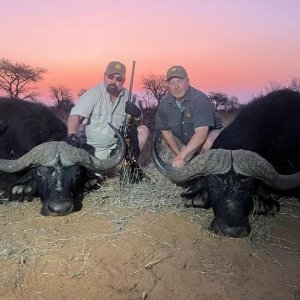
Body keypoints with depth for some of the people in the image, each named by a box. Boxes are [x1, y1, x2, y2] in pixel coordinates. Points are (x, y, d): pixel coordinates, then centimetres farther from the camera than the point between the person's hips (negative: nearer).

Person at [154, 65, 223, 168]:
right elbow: (165, 131, 2)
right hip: (188, 143, 6)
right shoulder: (164, 105, -10)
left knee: (207, 145, -37)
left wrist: (181, 156, -45)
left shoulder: (200, 99, -29)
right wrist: (178, 154, -7)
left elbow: (201, 133, -38)